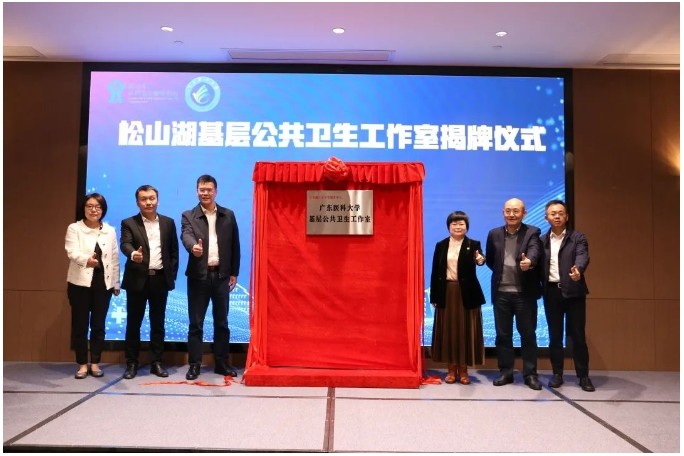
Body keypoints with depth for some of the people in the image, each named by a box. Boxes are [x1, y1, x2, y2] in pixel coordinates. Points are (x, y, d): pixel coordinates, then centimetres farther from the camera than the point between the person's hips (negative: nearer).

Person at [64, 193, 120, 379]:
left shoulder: (110, 231, 8)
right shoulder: (74, 228, -1)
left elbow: (114, 258, 9)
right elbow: (72, 252, -17)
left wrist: (116, 283, 8)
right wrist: (86, 260, -39)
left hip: (103, 283, 2)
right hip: (80, 283, -2)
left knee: (98, 324, 6)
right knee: (80, 324, 3)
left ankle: (95, 363, 17)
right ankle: (82, 364, 15)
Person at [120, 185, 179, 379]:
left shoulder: (168, 222, 9)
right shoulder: (129, 223, 2)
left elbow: (174, 250, 10)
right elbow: (125, 244, -15)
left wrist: (172, 274, 2)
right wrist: (133, 254, -38)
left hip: (160, 279, 2)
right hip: (137, 279, -2)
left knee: (158, 323, 7)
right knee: (133, 323, 5)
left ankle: (156, 362, 16)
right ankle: (131, 363, 15)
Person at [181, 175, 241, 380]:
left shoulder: (228, 215, 8)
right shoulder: (188, 216, 3)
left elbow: (235, 245, 9)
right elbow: (186, 235, -17)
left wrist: (234, 273, 5)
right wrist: (193, 247, -41)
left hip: (221, 275, 2)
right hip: (198, 276, -1)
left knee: (221, 322, 9)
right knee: (195, 323, 4)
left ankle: (221, 363, 20)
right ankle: (194, 364, 14)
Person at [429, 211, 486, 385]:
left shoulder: (473, 245, 0)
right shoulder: (441, 245, 5)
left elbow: (479, 259, -21)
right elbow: (435, 271, 3)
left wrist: (480, 260, -46)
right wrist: (434, 296, 0)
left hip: (466, 293, -1)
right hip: (446, 292, 2)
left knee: (465, 330, 4)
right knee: (448, 330, 6)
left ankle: (463, 370, 16)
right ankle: (451, 369, 18)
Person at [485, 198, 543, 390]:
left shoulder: (532, 232, -4)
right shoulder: (494, 234, 6)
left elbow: (534, 251, -24)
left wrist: (529, 262, -45)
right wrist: (501, 272, 4)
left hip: (525, 293, -3)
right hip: (501, 293, 3)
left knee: (528, 334, 6)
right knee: (503, 334, 9)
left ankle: (530, 374, 18)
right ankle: (505, 372, 20)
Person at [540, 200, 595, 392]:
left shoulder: (577, 237, 1)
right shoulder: (542, 240, 9)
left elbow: (582, 256, -17)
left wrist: (578, 269, -38)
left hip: (573, 291, -2)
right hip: (551, 292, 2)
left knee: (577, 335, 3)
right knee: (554, 335, 8)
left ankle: (583, 376, 15)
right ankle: (557, 374, 19)